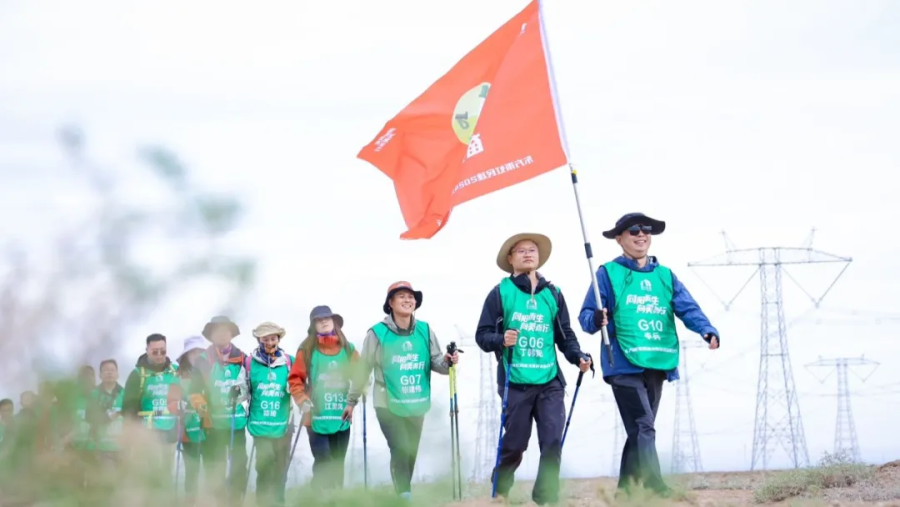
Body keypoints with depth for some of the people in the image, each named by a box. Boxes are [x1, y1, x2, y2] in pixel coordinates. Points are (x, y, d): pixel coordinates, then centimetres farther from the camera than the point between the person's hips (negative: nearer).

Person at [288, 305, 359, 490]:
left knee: (338, 464, 8)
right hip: (317, 418, -3)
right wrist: (304, 402, -12)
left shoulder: (348, 349, 8)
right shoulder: (307, 350, 0)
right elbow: (295, 379, -2)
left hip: (342, 417, 3)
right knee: (323, 463, -11)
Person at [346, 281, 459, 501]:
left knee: (411, 453, 12)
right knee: (400, 450, -17)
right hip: (388, 404, -4)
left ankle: (403, 495, 25)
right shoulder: (378, 333, -7)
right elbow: (363, 369, 0)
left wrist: (447, 362, -23)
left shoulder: (425, 331, 2)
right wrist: (351, 401, 6)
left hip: (417, 405, 4)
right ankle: (404, 496, -17)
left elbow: (435, 361, 1)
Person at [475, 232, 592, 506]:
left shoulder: (553, 294, 12)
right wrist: (501, 341, -19)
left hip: (550, 382, 3)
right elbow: (482, 334, 1)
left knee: (553, 442, -7)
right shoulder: (500, 293, 2)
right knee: (514, 444, 3)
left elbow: (565, 335, 16)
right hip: (515, 382, -3)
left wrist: (578, 357, -1)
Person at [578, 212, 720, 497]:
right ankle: (655, 487, -24)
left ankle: (625, 489, 19)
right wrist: (596, 320, -24)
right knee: (643, 428, -16)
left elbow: (688, 308, 4)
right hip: (624, 365, -5)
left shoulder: (665, 276, 16)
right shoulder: (608, 274, 4)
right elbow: (586, 316, 0)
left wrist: (707, 330, -16)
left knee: (640, 431, 10)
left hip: (657, 365, 5)